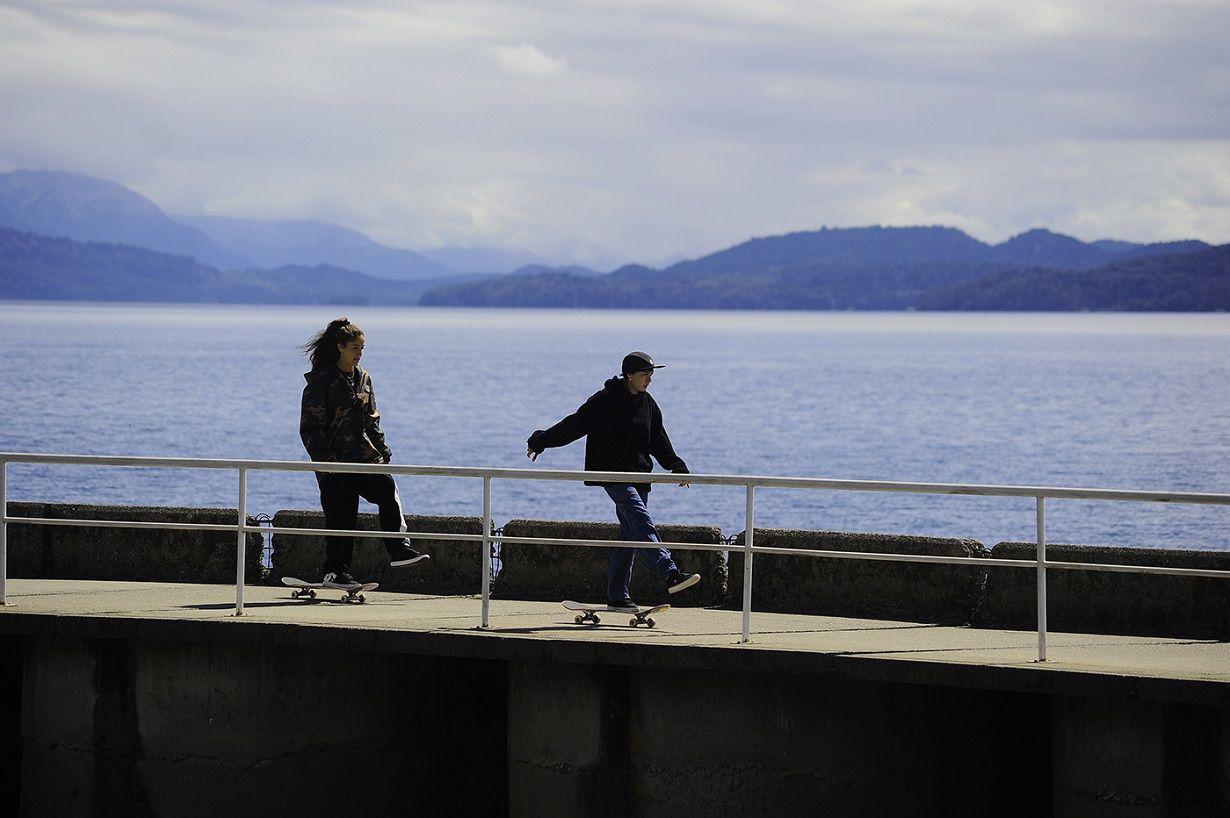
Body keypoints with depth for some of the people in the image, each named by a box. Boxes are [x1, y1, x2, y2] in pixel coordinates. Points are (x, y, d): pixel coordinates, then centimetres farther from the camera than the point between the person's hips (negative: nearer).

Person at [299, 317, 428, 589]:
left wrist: (383, 452, 14)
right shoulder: (321, 381, -6)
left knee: (387, 488, -19)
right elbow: (310, 427, -8)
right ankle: (335, 572, 5)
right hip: (334, 459, -5)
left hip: (364, 455, 5)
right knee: (340, 515, -4)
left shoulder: (363, 378, 14)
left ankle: (399, 550, -22)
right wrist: (325, 459, -16)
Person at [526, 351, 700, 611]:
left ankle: (617, 595, 9)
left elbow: (659, 442, 22)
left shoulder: (648, 404, 13)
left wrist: (676, 467, 16)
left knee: (630, 535, 4)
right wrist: (540, 441, 1)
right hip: (612, 473, -7)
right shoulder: (603, 401, -7)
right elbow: (573, 425, -1)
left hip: (639, 476, 7)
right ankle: (670, 575, -35)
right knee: (642, 523, -20)